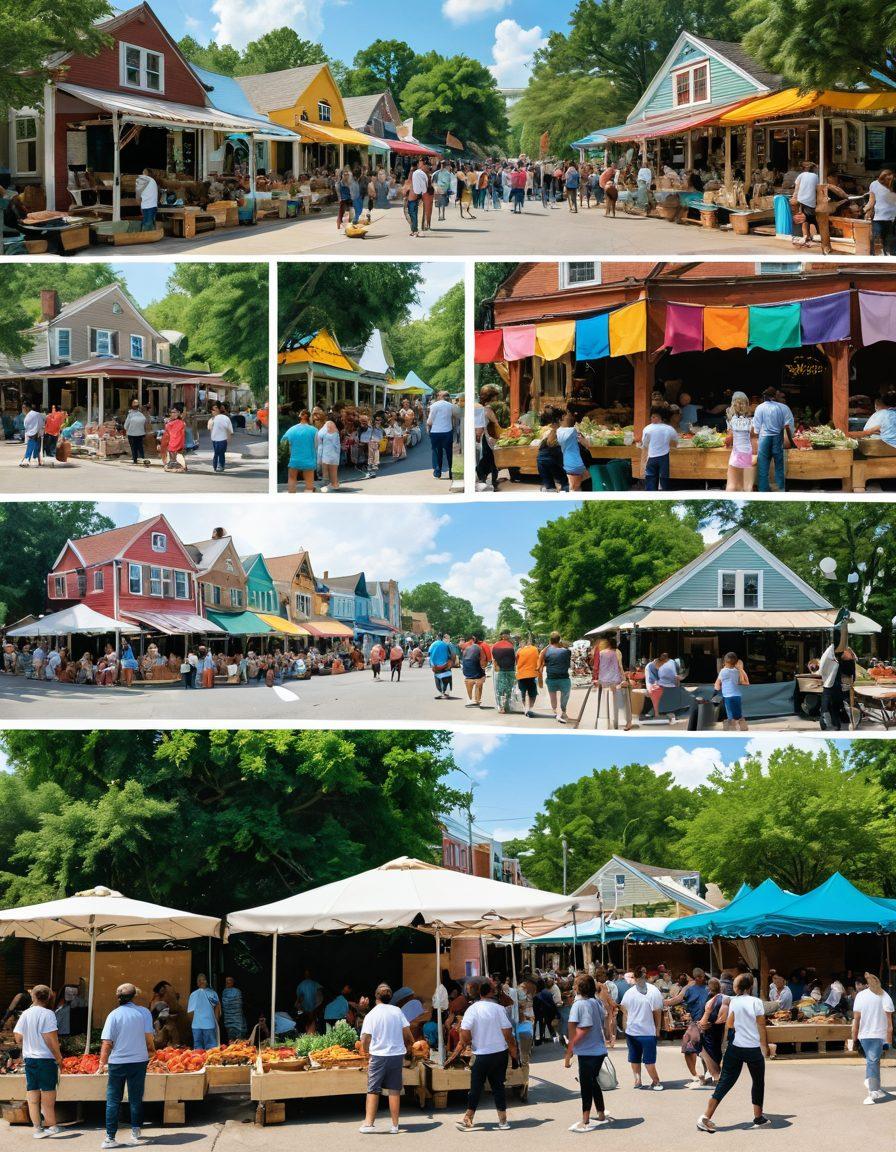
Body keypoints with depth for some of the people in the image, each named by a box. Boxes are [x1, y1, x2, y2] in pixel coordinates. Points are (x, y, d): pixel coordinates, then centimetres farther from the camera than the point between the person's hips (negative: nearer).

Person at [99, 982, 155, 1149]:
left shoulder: (114, 1015, -5)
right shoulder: (144, 1012, -2)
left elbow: (107, 1042, -9)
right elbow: (149, 1036, -3)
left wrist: (102, 1063, -3)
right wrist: (151, 1050, 16)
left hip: (117, 1062, -1)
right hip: (139, 1060, 1)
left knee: (112, 1101, 4)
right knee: (136, 1099, 14)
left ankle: (110, 1138, -1)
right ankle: (135, 1133, 18)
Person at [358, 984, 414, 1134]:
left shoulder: (371, 1015, -6)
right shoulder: (397, 1011, 1)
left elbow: (365, 1039, -6)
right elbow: (407, 1033, 4)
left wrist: (365, 1050, 15)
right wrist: (408, 1045, 23)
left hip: (379, 1055, -2)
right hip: (397, 1054, 2)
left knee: (373, 1090, 4)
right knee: (394, 1091, 6)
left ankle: (369, 1123, -1)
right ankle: (394, 1125, 8)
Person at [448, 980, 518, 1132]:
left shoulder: (472, 1010, -7)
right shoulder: (499, 1009, -5)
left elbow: (465, 1037, -12)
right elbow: (508, 1035, -4)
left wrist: (455, 1055, -4)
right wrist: (514, 1054, 6)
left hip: (482, 1055, -1)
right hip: (500, 1053, 1)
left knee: (476, 1087, 5)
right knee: (498, 1085, 10)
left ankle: (468, 1120, 6)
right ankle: (503, 1121, 11)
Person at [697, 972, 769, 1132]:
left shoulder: (732, 1002, 0)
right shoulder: (756, 1002, -5)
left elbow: (728, 1026, -4)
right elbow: (761, 1028, -3)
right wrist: (765, 1047, 6)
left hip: (735, 1047, 2)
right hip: (754, 1049, -2)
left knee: (725, 1082, 2)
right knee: (758, 1082, 20)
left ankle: (706, 1117, -7)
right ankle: (758, 1116, 28)